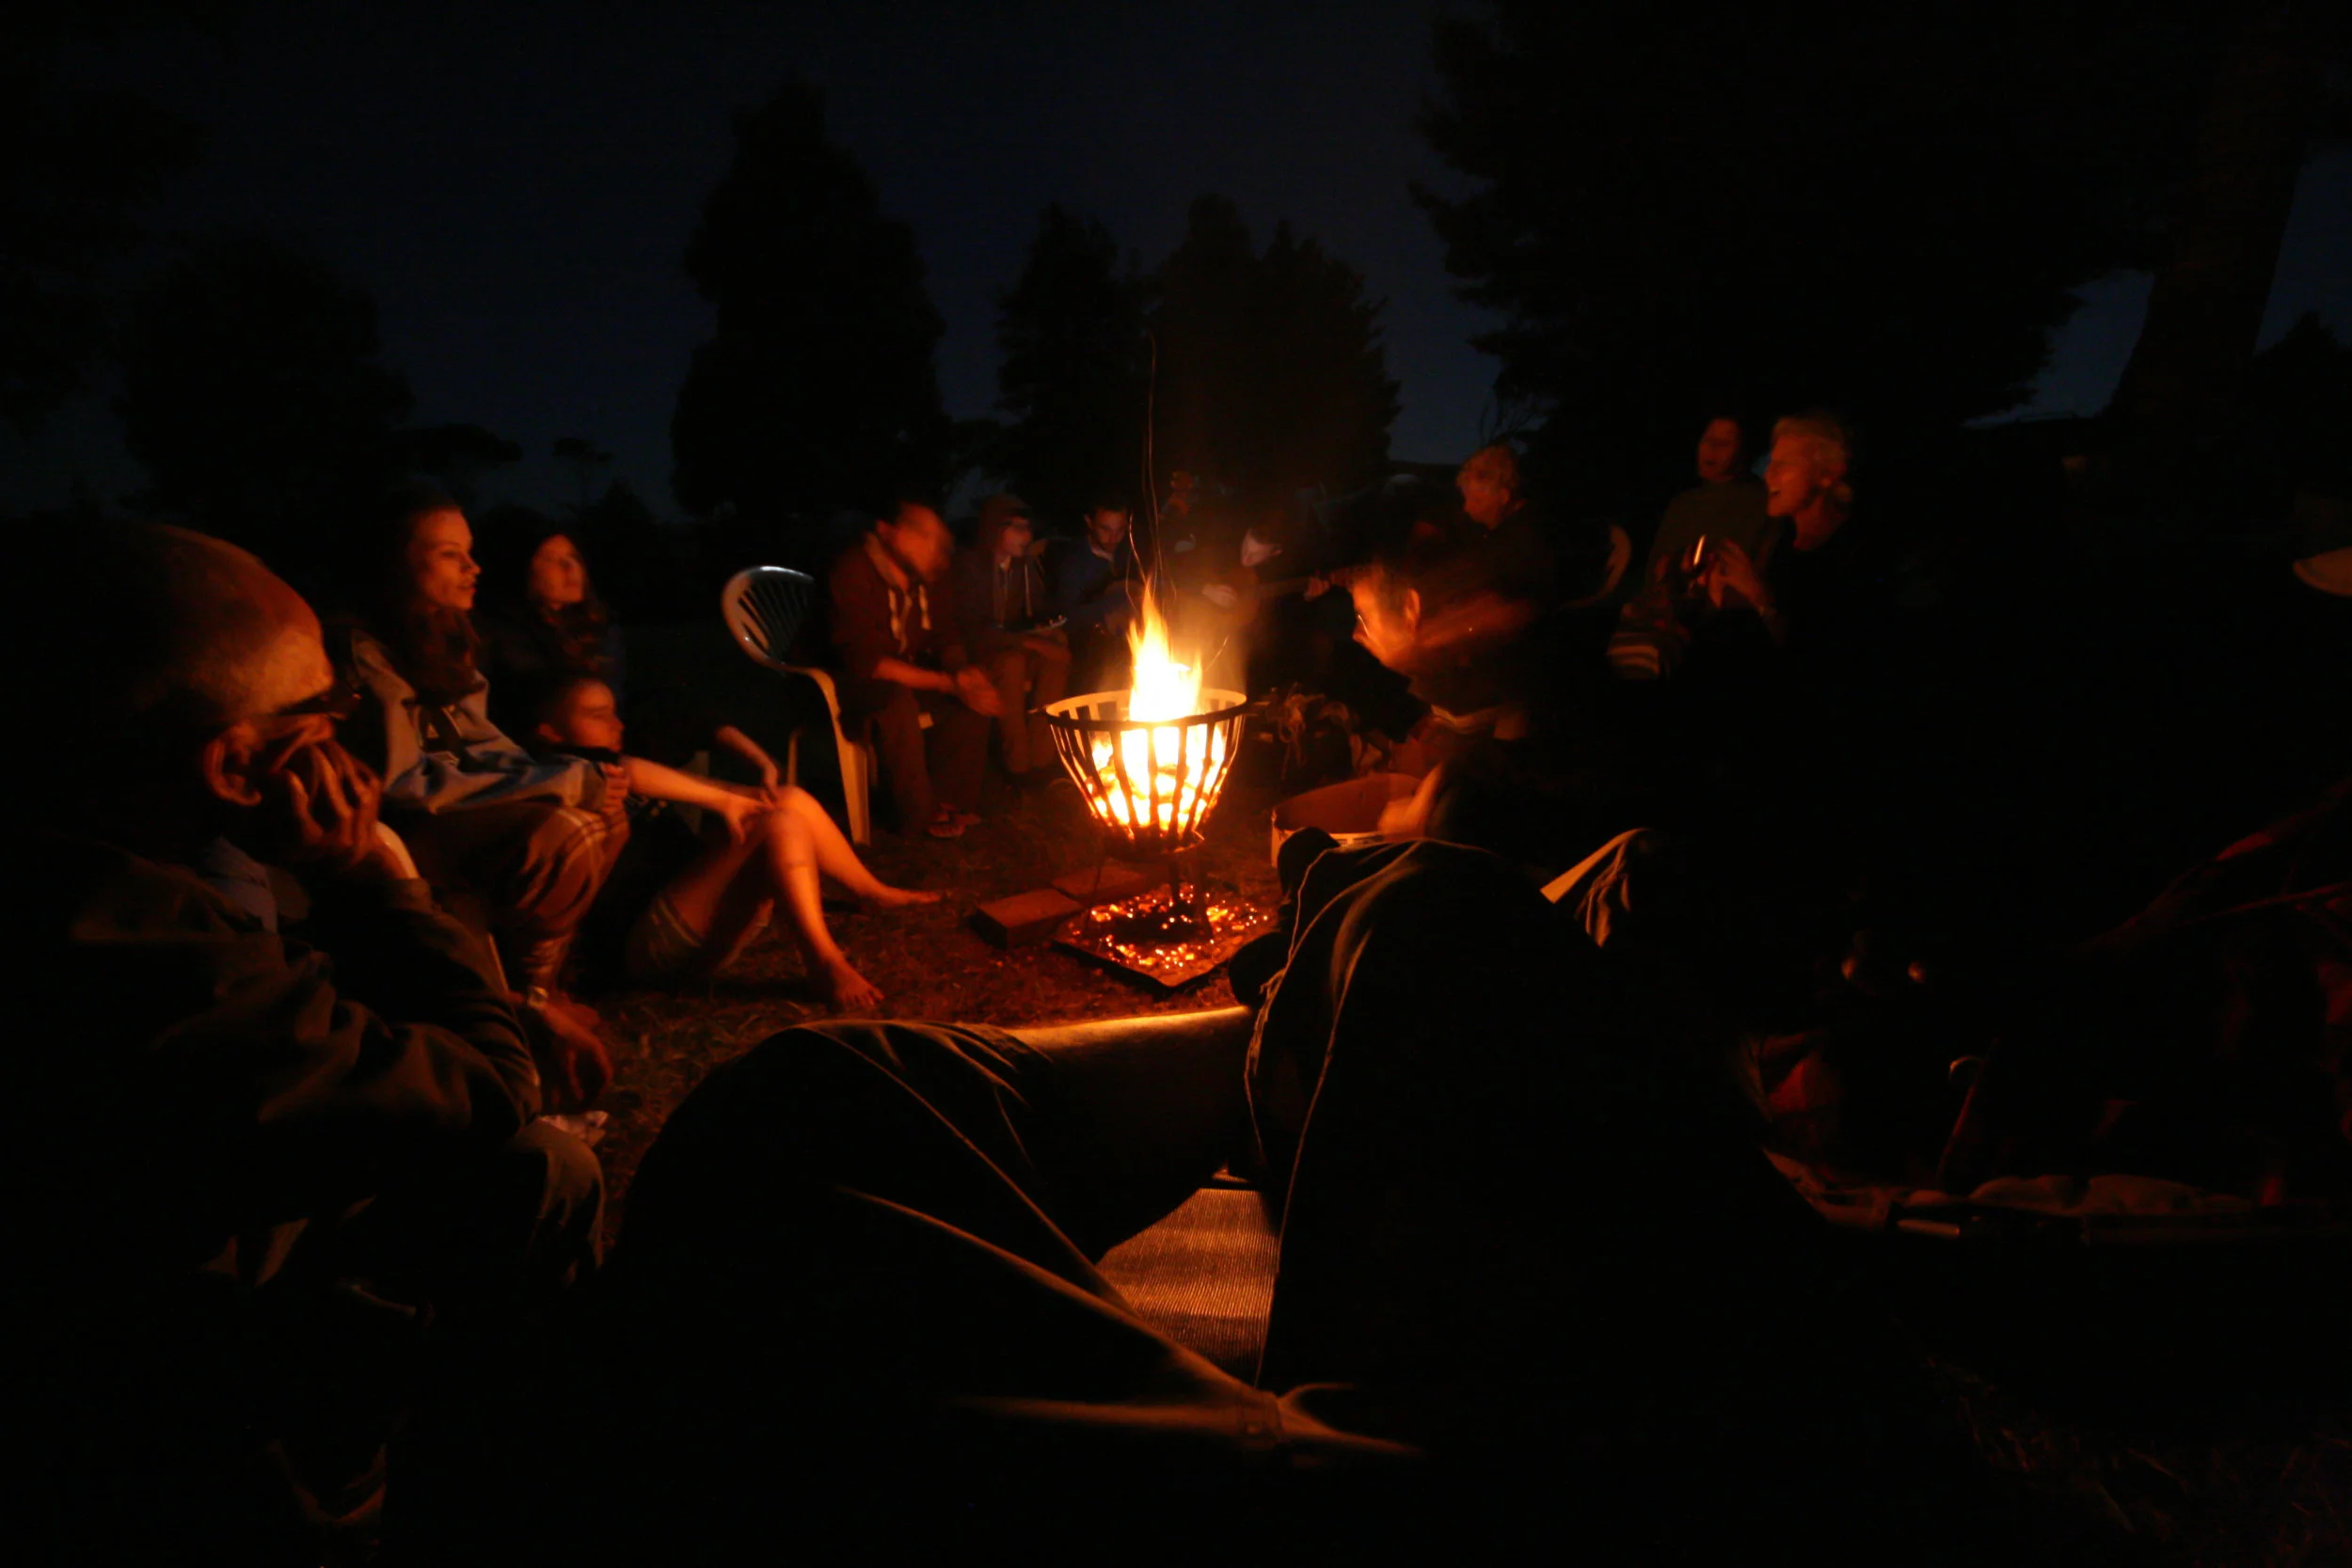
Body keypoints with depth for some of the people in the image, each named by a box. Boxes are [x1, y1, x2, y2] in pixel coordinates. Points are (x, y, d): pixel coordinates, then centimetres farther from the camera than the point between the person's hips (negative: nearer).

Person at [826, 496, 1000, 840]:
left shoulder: (925, 573, -4)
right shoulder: (852, 572, -25)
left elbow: (946, 637, 5)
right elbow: (866, 662, -30)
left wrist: (963, 670, -20)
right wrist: (950, 683, -32)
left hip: (907, 673, 7)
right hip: (853, 682, -7)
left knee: (978, 690, -13)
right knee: (896, 699, -37)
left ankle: (948, 799, -5)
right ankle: (922, 816, -20)